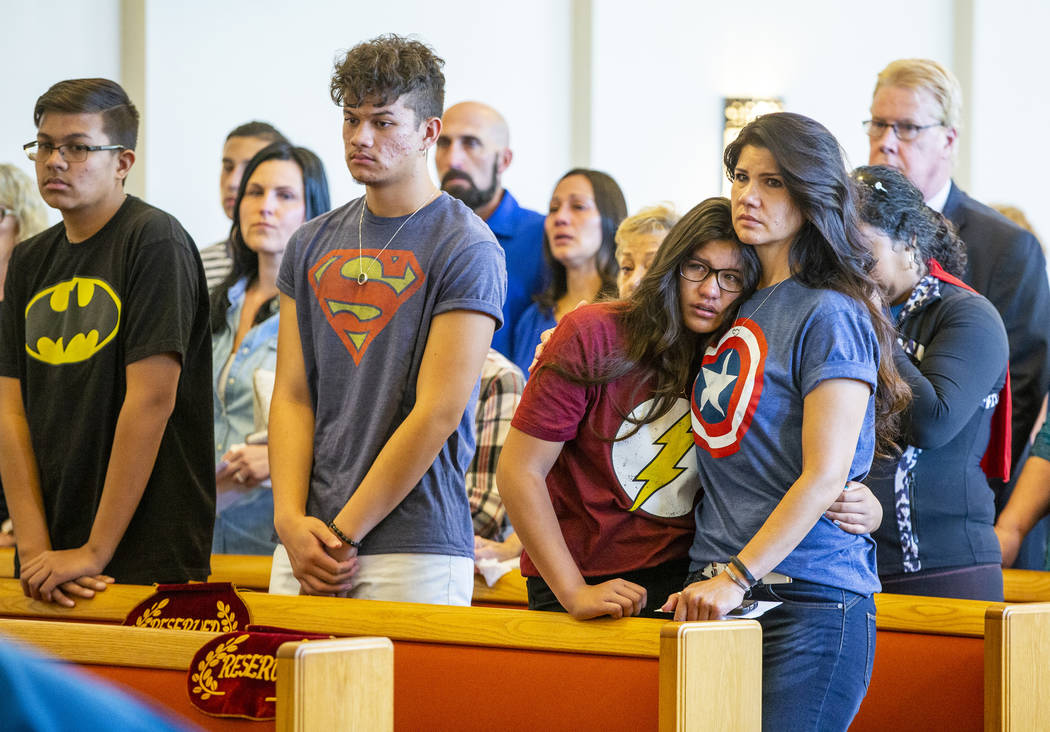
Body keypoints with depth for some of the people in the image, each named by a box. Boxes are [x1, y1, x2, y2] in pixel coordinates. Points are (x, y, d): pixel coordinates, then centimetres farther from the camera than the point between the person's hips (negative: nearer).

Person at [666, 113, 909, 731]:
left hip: (808, 602, -6)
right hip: (715, 595, 6)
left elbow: (824, 478, -13)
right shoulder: (734, 306, 15)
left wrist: (738, 577, -18)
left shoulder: (830, 315, -6)